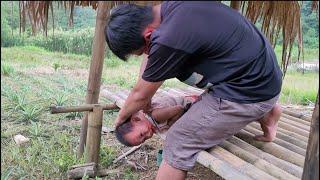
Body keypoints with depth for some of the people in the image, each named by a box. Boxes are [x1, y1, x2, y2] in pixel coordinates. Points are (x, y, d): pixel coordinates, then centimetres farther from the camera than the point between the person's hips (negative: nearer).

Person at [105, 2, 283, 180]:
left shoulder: (170, 39, -29)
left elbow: (141, 95, -11)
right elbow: (151, 52, 16)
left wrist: (121, 117, 8)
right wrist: (144, 88, 13)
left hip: (250, 91, -10)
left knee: (179, 142, -7)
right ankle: (266, 113, 29)